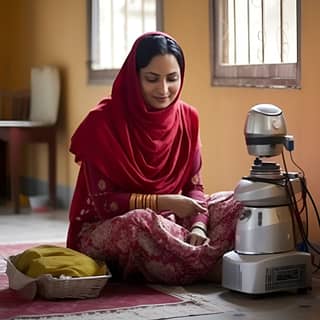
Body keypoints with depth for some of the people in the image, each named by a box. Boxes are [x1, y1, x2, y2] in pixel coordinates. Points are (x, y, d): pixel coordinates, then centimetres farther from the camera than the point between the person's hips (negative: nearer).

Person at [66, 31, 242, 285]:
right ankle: (211, 265, -22)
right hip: (105, 228, -5)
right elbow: (101, 202, -16)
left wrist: (198, 226, -20)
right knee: (140, 222, -38)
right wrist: (161, 202, -26)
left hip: (165, 223, 5)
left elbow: (194, 187, 1)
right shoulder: (103, 121, -15)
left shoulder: (188, 118, 0)